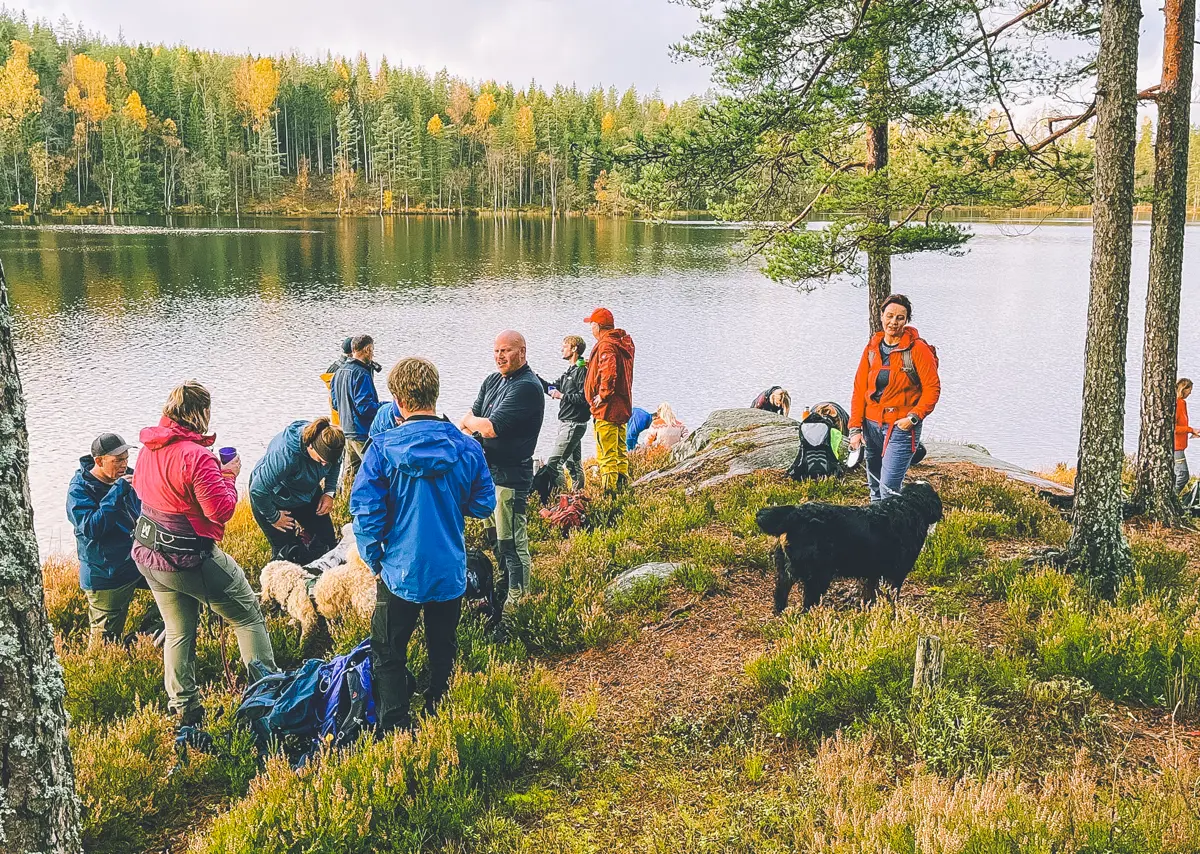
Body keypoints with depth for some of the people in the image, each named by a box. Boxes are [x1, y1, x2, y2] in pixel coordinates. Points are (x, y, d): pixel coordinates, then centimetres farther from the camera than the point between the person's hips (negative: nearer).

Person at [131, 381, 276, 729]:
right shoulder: (196, 455, -24)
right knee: (248, 614, 8)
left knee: (179, 632, 20)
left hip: (148, 556, 8)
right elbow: (221, 510, -23)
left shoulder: (149, 448, 2)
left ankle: (185, 710, 26)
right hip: (190, 559, -8)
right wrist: (229, 476, -6)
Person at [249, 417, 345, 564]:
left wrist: (329, 492, -9)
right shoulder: (285, 454, -42)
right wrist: (274, 517, -18)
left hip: (308, 494, 6)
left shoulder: (327, 442, -23)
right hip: (273, 499, -6)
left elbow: (335, 464, 3)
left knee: (328, 542, 3)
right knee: (286, 553, -6)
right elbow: (258, 490, -33)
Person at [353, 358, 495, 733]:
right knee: (443, 652, 21)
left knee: (388, 655, 14)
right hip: (450, 572, 3)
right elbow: (484, 505, 1)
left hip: (400, 572, -3)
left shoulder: (383, 448, -15)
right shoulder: (467, 448, -8)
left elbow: (365, 512, -15)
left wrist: (374, 560, -1)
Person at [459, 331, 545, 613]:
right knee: (498, 537, 21)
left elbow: (492, 427, -24)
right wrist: (469, 432, -14)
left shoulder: (527, 386, -19)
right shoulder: (493, 381, 11)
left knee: (512, 542, -3)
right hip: (489, 469, 9)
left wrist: (469, 423, -4)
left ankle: (517, 603, 7)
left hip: (511, 475, -9)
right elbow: (470, 416, 9)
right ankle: (500, 595, 35)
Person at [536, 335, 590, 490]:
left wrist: (562, 396, -16)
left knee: (553, 463, -14)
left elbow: (584, 397, -23)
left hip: (574, 424, -10)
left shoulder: (583, 371, -14)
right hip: (566, 423, 10)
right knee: (573, 463, 16)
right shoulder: (570, 371, 17)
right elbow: (552, 388, 19)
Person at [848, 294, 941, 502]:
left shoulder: (918, 349, -8)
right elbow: (859, 389, 7)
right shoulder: (872, 348, 7)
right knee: (875, 488, 13)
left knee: (888, 489, -13)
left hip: (901, 427, -5)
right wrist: (855, 427, 0)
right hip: (872, 425, 5)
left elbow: (932, 388, -8)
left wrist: (913, 417, -18)